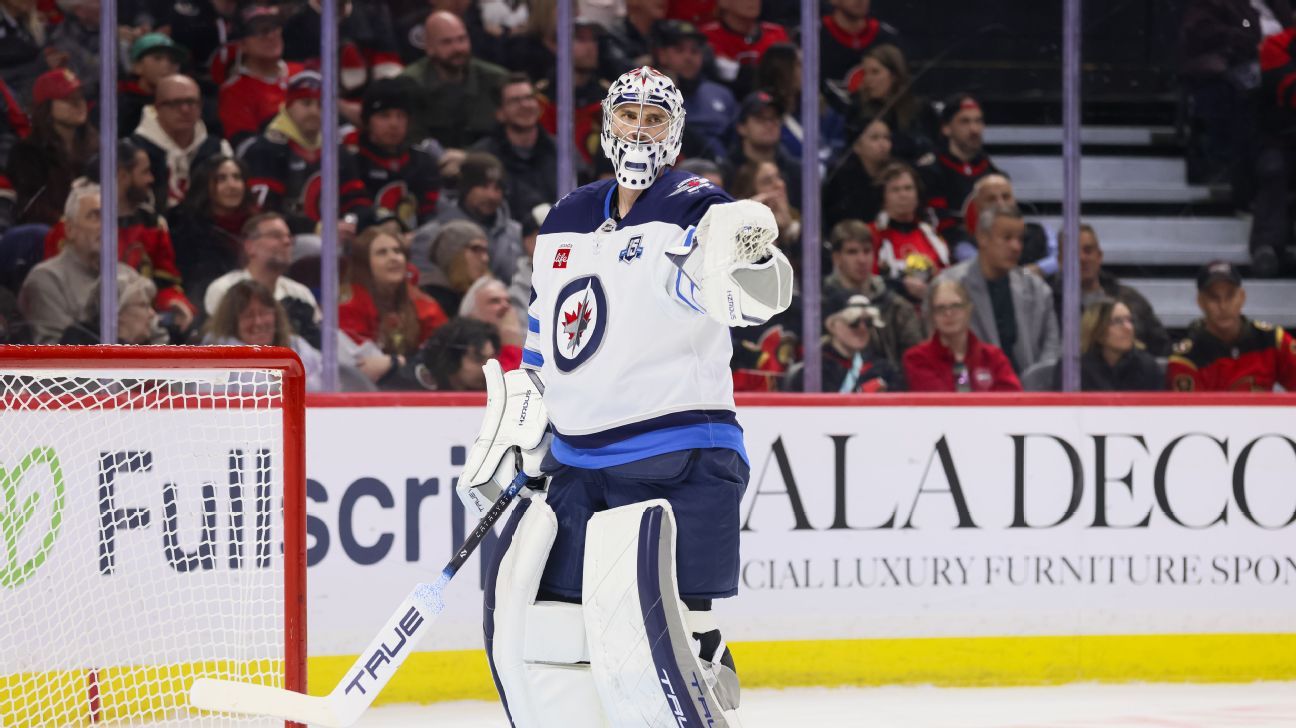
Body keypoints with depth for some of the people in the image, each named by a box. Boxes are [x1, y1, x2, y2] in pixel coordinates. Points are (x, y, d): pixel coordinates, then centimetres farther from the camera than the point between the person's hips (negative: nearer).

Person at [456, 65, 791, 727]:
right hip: (579, 464, 7)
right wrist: (515, 438, 20)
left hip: (682, 463, -7)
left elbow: (744, 297, -26)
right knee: (527, 617, 6)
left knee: (654, 632, -19)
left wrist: (745, 261, -48)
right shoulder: (566, 223, 14)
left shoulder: (693, 211, -6)